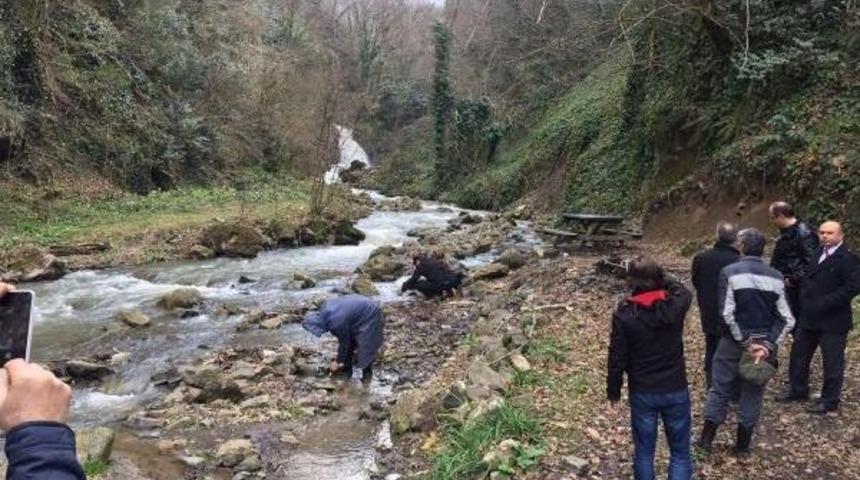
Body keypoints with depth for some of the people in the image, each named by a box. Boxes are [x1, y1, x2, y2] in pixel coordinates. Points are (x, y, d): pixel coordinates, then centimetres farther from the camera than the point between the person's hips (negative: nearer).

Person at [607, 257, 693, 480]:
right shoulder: (676, 305, -12)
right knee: (680, 453, 13)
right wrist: (661, 280, 9)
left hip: (642, 393, -1)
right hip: (676, 390, 1)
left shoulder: (624, 315, -16)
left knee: (643, 452, 15)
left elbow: (617, 358, -8)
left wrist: (613, 390, 5)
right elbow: (684, 291, 15)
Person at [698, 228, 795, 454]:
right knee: (753, 393, 14)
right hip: (764, 343, 2)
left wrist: (745, 342, -12)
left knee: (720, 389, 10)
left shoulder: (730, 272, -11)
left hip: (734, 342, -2)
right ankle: (743, 444, 21)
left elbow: (727, 313, -17)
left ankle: (706, 439, 15)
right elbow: (787, 319, -6)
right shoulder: (776, 277, -1)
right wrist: (767, 345, -11)